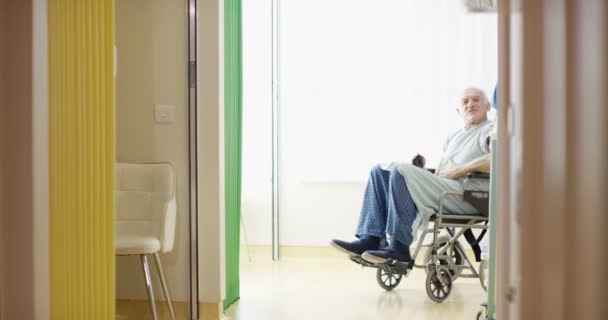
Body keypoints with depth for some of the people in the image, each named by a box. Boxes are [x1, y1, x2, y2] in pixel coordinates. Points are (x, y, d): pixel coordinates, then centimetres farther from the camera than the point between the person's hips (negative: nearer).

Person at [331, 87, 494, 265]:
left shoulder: (490, 130, 5)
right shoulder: (453, 137, 31)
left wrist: (463, 169, -12)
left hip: (468, 194, -8)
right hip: (443, 189, 8)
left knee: (402, 171, -26)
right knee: (380, 171, 0)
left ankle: (399, 248, -28)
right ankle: (371, 240, -15)